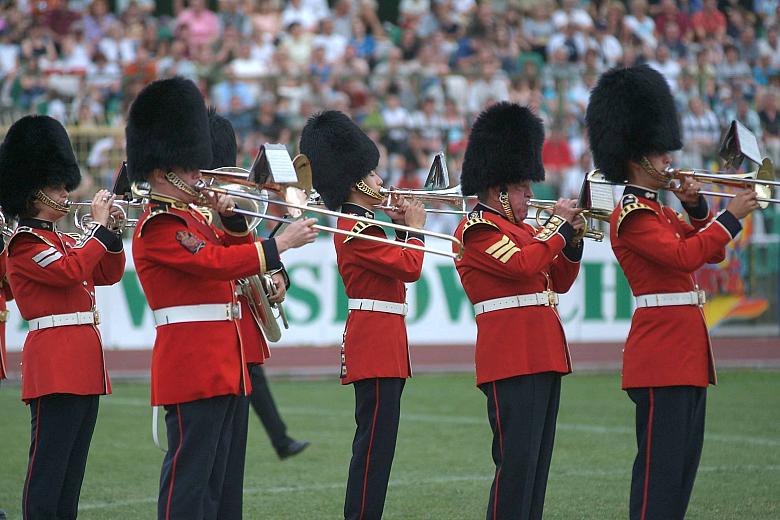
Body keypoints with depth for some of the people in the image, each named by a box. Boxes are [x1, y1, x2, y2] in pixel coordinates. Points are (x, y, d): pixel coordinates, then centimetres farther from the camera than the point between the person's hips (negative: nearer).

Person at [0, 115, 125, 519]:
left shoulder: (60, 240, 19)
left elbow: (108, 273, 20)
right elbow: (72, 270, -22)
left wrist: (111, 229, 6)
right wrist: (98, 224, -14)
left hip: (83, 367, 10)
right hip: (54, 364, -10)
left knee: (72, 470, 11)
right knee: (48, 467, -10)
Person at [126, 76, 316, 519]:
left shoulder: (191, 217, 17)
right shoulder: (158, 227, -13)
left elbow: (231, 252, 24)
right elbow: (213, 262, -23)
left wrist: (231, 218, 7)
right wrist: (280, 244, -22)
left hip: (223, 362, 10)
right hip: (192, 363, -10)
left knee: (221, 472, 12)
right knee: (190, 470, -9)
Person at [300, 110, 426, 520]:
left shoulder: (355, 225, 16)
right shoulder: (359, 231, -15)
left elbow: (395, 266, 22)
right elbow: (410, 268, -19)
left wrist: (400, 226, 13)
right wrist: (414, 229, -3)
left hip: (378, 344, 11)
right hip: (376, 346, -11)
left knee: (376, 441, 13)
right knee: (375, 442, -9)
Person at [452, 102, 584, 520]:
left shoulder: (520, 229, 20)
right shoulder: (477, 230, -8)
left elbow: (559, 281, 22)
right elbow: (524, 265, -22)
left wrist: (572, 239, 7)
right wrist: (558, 224, -10)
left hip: (543, 356, 10)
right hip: (512, 358, -10)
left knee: (538, 464, 11)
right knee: (516, 463, -13)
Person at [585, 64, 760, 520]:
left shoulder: (658, 211, 18)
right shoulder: (632, 215, -12)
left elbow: (711, 251, 20)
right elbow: (684, 256, -24)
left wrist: (697, 208, 5)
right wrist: (732, 216, -20)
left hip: (687, 351, 10)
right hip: (662, 350, -10)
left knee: (684, 463, 11)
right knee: (660, 463, -10)